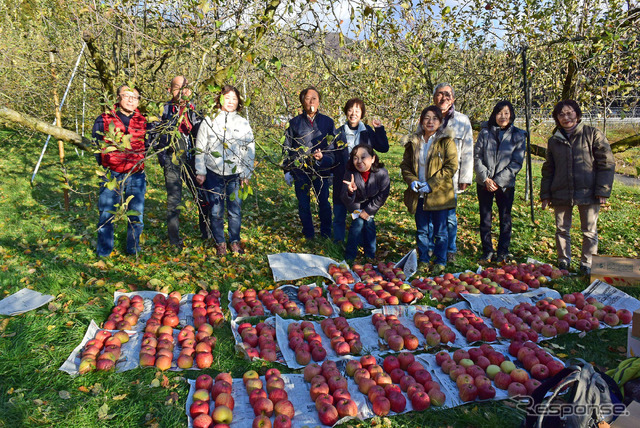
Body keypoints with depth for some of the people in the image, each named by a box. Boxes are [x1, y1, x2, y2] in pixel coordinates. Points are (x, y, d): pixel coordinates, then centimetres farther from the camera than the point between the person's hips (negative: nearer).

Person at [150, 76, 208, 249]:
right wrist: (163, 158, -6)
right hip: (172, 161, -2)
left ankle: (207, 233, 19)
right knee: (174, 200, 0)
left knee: (203, 196, 2)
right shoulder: (164, 109, 2)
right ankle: (174, 239, 12)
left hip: (192, 160, 3)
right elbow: (155, 135, 2)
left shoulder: (194, 109, 10)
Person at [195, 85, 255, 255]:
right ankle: (220, 242, 20)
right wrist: (200, 172, 1)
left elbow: (250, 150, 10)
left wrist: (246, 174, 5)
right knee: (216, 211, 3)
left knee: (235, 210, 2)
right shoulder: (209, 121, 5)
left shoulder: (243, 123, 8)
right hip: (214, 173, 0)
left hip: (236, 175, 1)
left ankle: (235, 241, 21)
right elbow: (200, 148, 5)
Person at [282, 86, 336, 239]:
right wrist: (287, 170, 5)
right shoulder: (294, 122, 4)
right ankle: (308, 234, 22)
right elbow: (286, 148, 8)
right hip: (300, 171, 0)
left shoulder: (328, 122, 5)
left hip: (321, 170, 0)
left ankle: (326, 234, 22)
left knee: (324, 203, 5)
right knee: (303, 204, 6)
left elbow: (334, 147, 9)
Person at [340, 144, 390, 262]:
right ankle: (350, 256, -5)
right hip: (355, 203, -1)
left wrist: (368, 210, -15)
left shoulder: (381, 173, -28)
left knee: (369, 222, -12)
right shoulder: (350, 174, -30)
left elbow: (383, 195, -15)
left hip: (371, 204, 1)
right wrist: (350, 192, -53)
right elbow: (345, 199, -29)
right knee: (358, 222, -17)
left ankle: (370, 255, 7)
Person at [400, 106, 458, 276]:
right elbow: (405, 164, 12)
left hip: (439, 194, -4)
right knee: (421, 230, 13)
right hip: (418, 195, 4)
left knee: (440, 231, 7)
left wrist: (431, 184, -16)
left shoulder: (446, 141, -4)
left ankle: (441, 262, 21)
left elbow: (451, 166, -10)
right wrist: (411, 180, -7)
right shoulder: (413, 142, 8)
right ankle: (423, 260, 26)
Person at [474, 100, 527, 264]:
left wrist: (498, 181, -12)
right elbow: (477, 157, 0)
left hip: (505, 184, -1)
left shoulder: (518, 135, 1)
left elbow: (517, 163, -3)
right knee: (485, 218, 6)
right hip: (484, 183, 1)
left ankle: (503, 252, 17)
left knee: (505, 218, 4)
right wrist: (486, 178, -11)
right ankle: (487, 251, 18)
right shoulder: (485, 132, 3)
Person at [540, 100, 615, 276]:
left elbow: (607, 163, -2)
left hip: (588, 193, -3)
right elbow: (548, 169, 15)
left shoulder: (593, 134, 0)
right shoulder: (554, 140, 11)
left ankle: (587, 264, 20)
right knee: (562, 230, 9)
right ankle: (563, 262, 24)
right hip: (561, 194, 3)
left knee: (589, 231, 6)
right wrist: (545, 194, 8)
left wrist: (603, 191, -10)